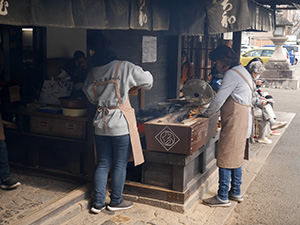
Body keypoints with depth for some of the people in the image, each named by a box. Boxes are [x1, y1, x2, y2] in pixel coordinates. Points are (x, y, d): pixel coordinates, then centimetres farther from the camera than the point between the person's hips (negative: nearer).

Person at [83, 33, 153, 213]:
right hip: (121, 122, -4)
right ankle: (115, 201, 21)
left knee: (103, 164, 14)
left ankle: (98, 203, 18)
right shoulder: (124, 67, -10)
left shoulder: (93, 72, 3)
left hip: (101, 123, 5)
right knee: (120, 165, 8)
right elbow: (147, 80, 2)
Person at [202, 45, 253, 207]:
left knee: (225, 159, -5)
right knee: (236, 157, 16)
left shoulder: (232, 74, -15)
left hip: (234, 123, -10)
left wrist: (206, 114, 0)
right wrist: (211, 112, 18)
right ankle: (236, 193, 25)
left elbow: (219, 99, -15)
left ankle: (222, 197, 1)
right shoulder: (242, 71, 18)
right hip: (243, 121, 10)